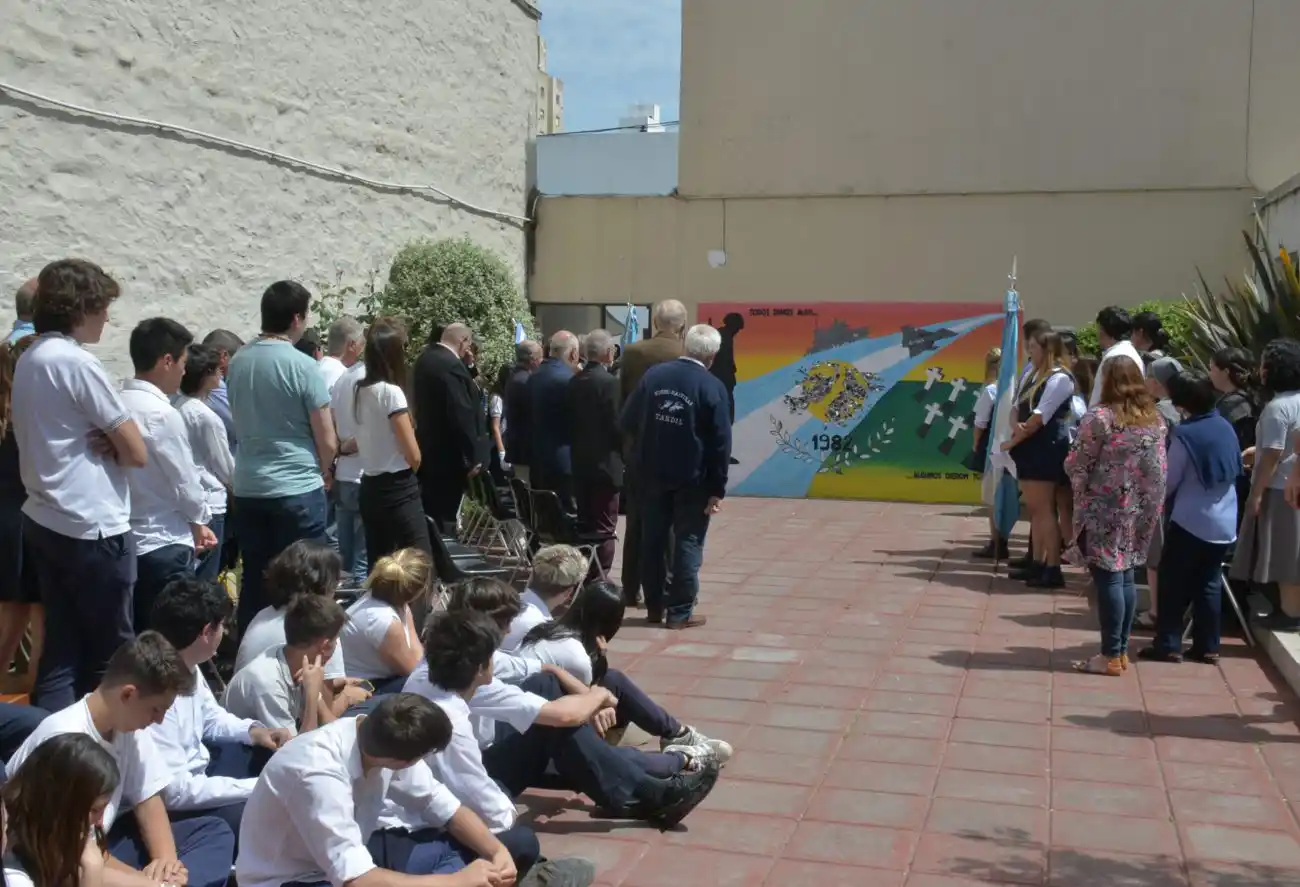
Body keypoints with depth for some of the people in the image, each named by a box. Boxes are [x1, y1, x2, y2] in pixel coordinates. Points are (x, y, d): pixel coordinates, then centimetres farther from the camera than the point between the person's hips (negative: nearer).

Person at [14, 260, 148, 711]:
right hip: (92, 528, -9)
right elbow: (137, 452, -16)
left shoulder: (27, 359, 12)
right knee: (111, 655, 3)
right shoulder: (77, 362, -15)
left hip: (44, 522, 9)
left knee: (61, 650, 11)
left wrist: (93, 443, 0)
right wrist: (106, 444, 2)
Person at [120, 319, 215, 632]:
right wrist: (199, 520, 8)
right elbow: (185, 481, -12)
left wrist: (191, 522, 12)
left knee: (136, 638, 15)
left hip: (126, 539, 8)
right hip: (163, 545, -7)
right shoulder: (162, 414, -19)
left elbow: (137, 473, 8)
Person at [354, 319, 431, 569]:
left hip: (370, 488, 8)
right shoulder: (391, 391, -14)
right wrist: (408, 472, 5)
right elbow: (413, 455, -13)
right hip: (399, 490, -8)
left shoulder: (359, 391, 7)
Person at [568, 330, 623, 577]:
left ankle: (582, 579, 19)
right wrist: (624, 454, 0)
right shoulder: (609, 382, -15)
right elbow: (616, 426, -15)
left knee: (584, 524, 14)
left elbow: (572, 420, 9)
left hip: (580, 463, 7)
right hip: (605, 463, -7)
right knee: (604, 529, -2)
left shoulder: (574, 381, 6)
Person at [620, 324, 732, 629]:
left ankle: (654, 606, 22)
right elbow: (721, 443, -12)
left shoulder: (654, 374, -2)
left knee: (653, 539, 14)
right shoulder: (712, 387, -12)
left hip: (653, 473, 4)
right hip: (693, 478, -4)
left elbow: (627, 421, 1)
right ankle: (680, 612, 7)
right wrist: (718, 489, -7)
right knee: (688, 543, 5)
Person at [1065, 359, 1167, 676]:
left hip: (1104, 510, -7)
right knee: (1125, 576, 13)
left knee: (1108, 578, -3)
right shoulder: (1154, 419, 8)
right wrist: (1152, 506, 16)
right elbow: (1159, 471, 9)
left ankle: (1111, 656, 0)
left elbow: (1078, 465, -10)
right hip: (1137, 510, 7)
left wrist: (1069, 461, 11)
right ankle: (1122, 650, 19)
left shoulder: (1100, 417, -13)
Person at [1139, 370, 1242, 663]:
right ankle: (1207, 646, 15)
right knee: (1210, 584, 12)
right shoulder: (1226, 427, 3)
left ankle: (1168, 645, 4)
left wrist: (1157, 500, 10)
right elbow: (1235, 470, 15)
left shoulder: (1184, 433, -16)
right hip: (1225, 523, 6)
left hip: (1190, 521, -6)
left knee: (1173, 583, 4)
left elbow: (1169, 481, -8)